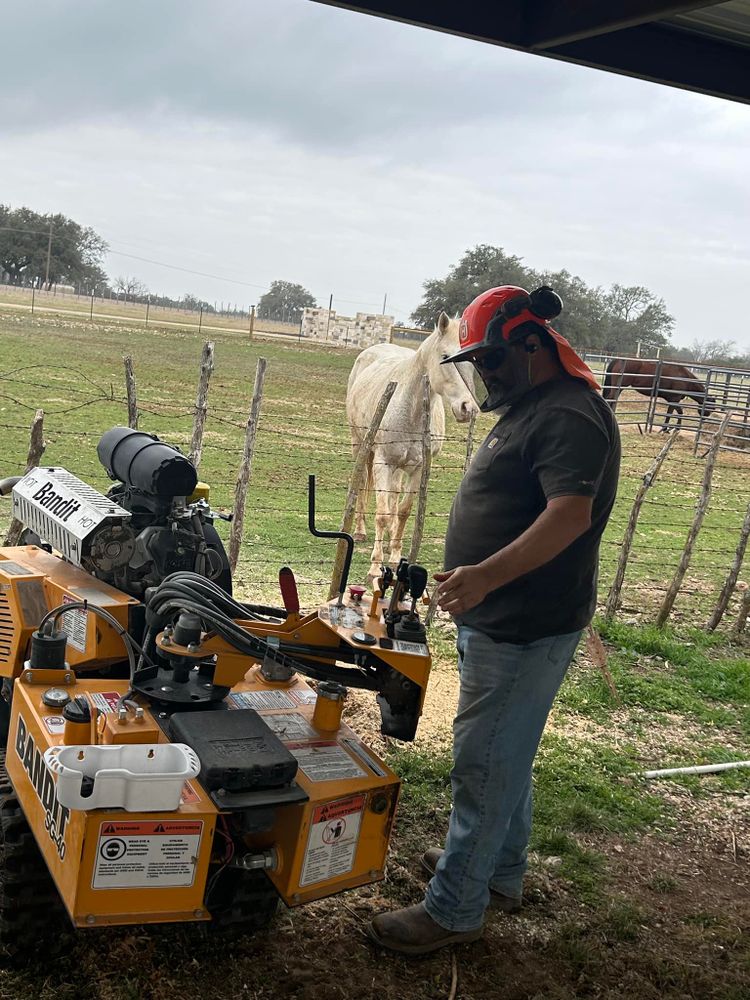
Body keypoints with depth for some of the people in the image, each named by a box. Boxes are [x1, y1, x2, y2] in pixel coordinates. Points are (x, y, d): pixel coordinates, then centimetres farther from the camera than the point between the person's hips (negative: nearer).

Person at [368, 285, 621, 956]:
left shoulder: (570, 415, -19)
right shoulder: (527, 409, 15)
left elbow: (569, 515, -31)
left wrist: (485, 575, -40)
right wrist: (478, 581, 25)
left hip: (524, 630, -11)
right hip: (497, 621, 11)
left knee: (484, 766, -3)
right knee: (507, 757, 21)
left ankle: (454, 910, 8)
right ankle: (501, 873, 36)